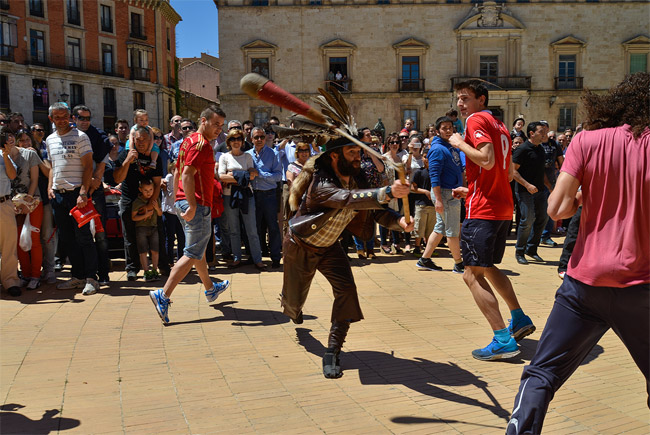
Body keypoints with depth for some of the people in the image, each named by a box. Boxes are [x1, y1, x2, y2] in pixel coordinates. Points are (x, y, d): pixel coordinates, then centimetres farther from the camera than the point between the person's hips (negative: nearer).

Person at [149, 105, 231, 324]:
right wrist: (192, 206, -26)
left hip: (183, 202, 11)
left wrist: (179, 201, 22)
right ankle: (163, 295, -12)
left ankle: (210, 289, 39)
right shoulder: (201, 144, -14)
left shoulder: (188, 141, 17)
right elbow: (187, 174, -24)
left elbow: (177, 172, 20)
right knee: (193, 254, -7)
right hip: (198, 204, -11)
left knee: (198, 249, 22)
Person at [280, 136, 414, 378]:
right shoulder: (321, 184, -35)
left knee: (346, 290, -17)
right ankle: (292, 309, 54)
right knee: (295, 299, 11)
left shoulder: (356, 180, -12)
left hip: (329, 245, 5)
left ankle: (332, 354, -8)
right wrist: (388, 192, -67)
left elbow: (375, 210, -11)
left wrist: (398, 221, -33)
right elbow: (350, 199, -53)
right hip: (300, 246, -5)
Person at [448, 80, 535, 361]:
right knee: (488, 267, 24)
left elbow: (487, 160, -22)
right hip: (503, 207, 10)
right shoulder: (500, 126, 19)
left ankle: (503, 341, -9)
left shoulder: (476, 120, -7)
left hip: (482, 210, -10)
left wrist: (460, 143, -9)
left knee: (472, 275, -7)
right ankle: (519, 320, 27)